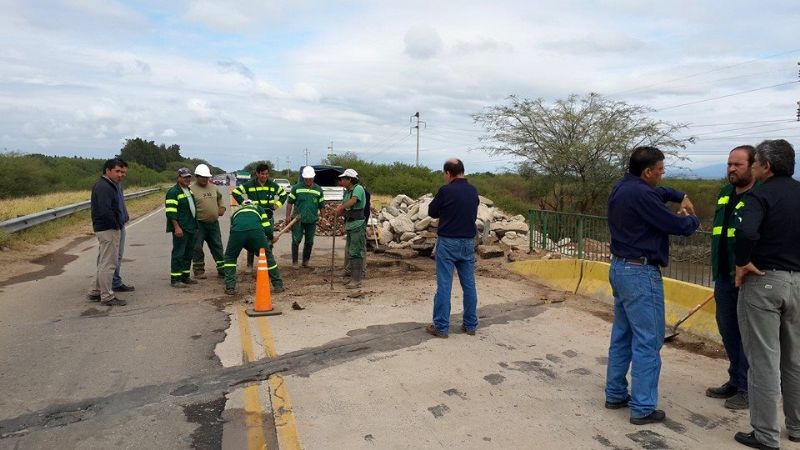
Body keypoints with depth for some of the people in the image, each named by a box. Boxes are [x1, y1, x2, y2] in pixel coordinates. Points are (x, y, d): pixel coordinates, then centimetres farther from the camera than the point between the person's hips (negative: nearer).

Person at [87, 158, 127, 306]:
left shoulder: (108, 185, 15)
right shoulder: (104, 187, -17)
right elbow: (105, 211, -27)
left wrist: (118, 223, 12)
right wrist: (117, 225, -16)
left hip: (104, 228, 11)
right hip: (108, 229, -11)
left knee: (104, 262, 19)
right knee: (108, 264, -3)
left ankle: (94, 292, 29)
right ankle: (107, 297, 5)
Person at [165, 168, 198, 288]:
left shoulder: (190, 190, 17)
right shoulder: (173, 192, -11)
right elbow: (171, 212, -17)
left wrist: (195, 225, 23)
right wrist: (177, 227, -23)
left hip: (191, 227, 9)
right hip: (180, 228, -9)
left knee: (188, 253, 13)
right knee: (178, 254, -5)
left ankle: (185, 276, 23)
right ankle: (175, 279, 0)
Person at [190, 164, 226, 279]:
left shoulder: (213, 187, 10)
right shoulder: (191, 189, -9)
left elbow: (219, 198, 28)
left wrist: (222, 207, 11)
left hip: (214, 223, 5)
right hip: (199, 224, -5)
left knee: (217, 247, 11)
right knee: (197, 248, 3)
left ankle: (222, 270, 19)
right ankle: (198, 270, 17)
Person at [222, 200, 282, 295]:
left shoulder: (236, 212, 42)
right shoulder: (258, 208, 37)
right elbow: (267, 227, 24)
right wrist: (270, 239, 44)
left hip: (237, 231, 1)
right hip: (255, 230, -1)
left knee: (230, 257, 25)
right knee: (268, 256, 19)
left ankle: (230, 287, 17)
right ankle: (278, 285, 22)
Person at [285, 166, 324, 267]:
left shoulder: (318, 190, 6)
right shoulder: (296, 188, 0)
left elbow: (321, 206, 12)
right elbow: (290, 202, 3)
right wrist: (288, 216, -4)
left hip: (312, 220, 2)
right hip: (298, 219, -2)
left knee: (309, 242, 10)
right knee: (296, 240, -4)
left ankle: (306, 261, 24)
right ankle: (294, 262, 5)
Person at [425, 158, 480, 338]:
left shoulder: (446, 190, -13)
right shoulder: (473, 191, 5)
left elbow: (432, 212, 0)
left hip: (448, 242, -5)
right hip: (468, 242, 5)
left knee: (444, 285, -1)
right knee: (469, 285, 10)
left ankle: (441, 327, 3)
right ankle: (470, 325, 17)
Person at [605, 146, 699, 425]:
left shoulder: (622, 188, 8)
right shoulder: (639, 194, -21)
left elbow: (658, 192, 29)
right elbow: (678, 226, -15)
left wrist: (681, 197, 14)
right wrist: (692, 218, 6)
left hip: (619, 267, 10)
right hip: (640, 274, -10)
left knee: (622, 335, 16)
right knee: (647, 341, -1)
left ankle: (615, 394, 25)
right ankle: (643, 408, 6)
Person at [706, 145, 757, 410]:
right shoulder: (724, 194, 11)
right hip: (724, 276, 7)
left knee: (747, 333, 4)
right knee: (727, 330, 16)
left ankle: (747, 388, 18)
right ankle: (735, 380, 31)